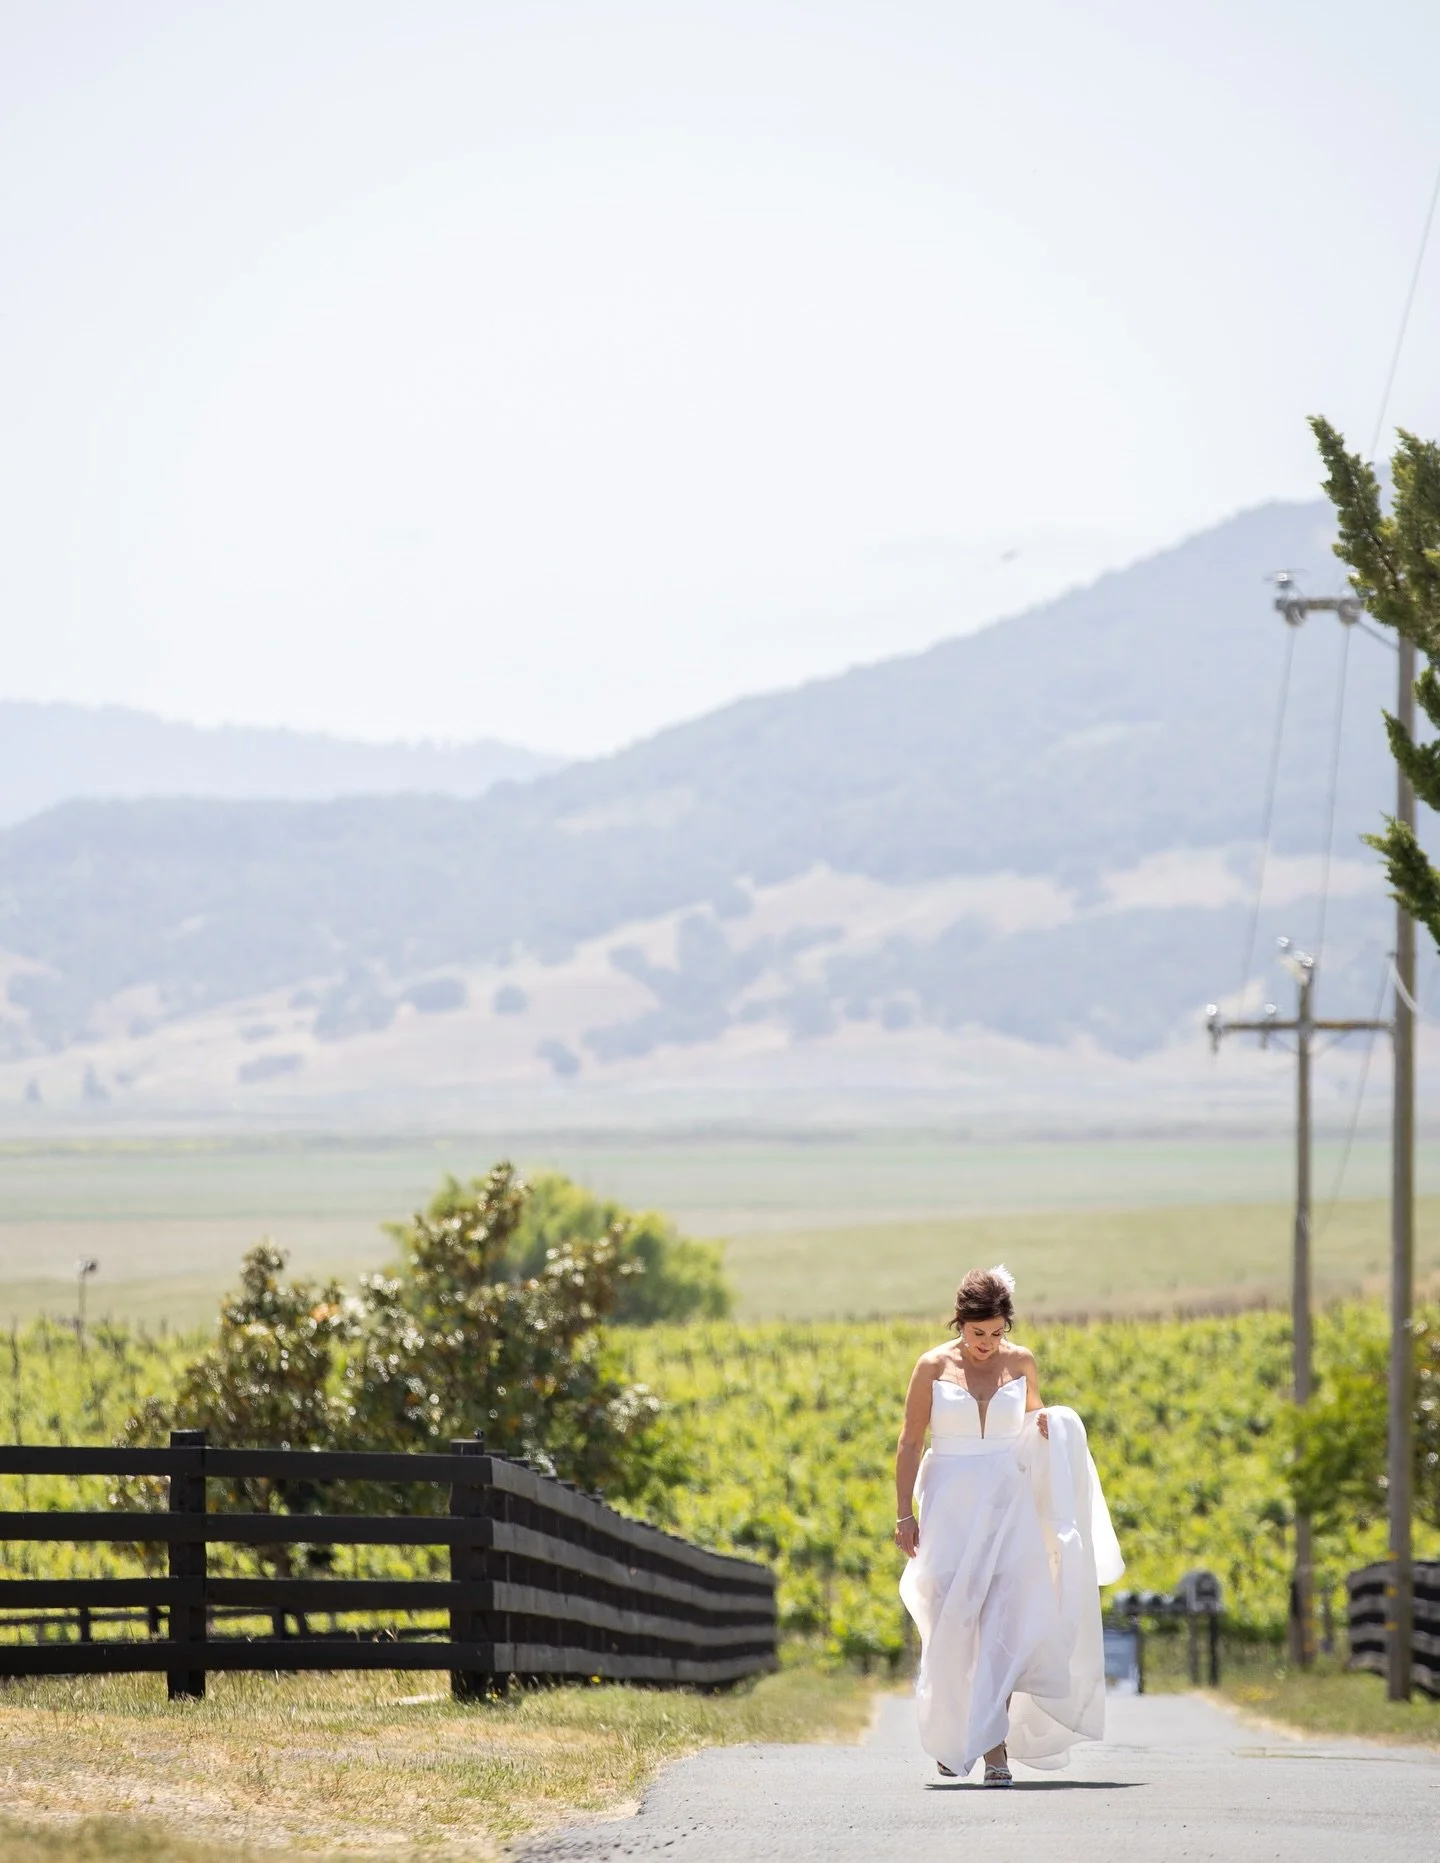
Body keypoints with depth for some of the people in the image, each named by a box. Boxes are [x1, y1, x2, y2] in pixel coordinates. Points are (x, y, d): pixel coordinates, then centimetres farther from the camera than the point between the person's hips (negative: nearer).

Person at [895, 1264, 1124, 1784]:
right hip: (949, 1507, -1)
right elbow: (910, 1443, 3)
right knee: (952, 1625, -1)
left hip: (1008, 1507, 1)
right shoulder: (933, 1367, -1)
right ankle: (950, 1735, 17)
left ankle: (995, 1745, -13)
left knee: (1003, 1624, -11)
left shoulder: (1021, 1362, 5)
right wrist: (904, 1514, -1)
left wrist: (1050, 1426, -1)